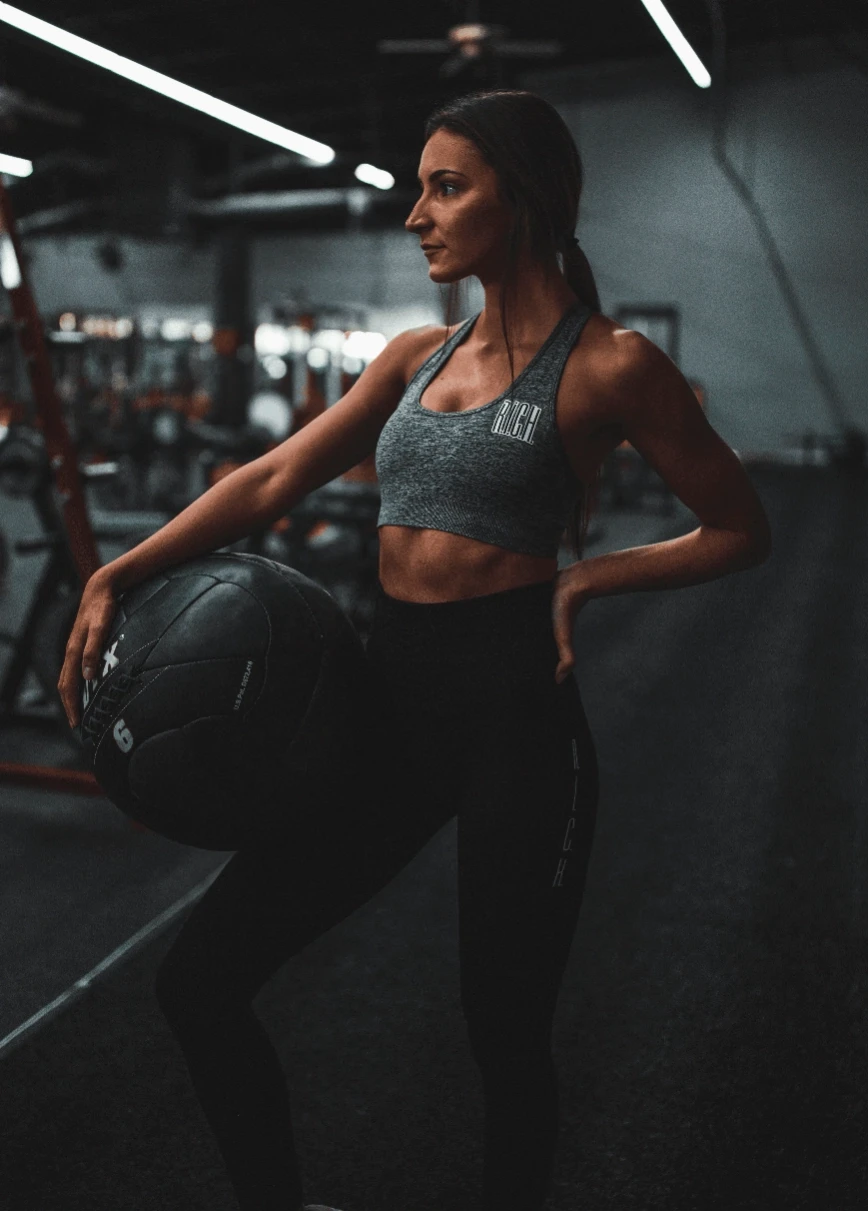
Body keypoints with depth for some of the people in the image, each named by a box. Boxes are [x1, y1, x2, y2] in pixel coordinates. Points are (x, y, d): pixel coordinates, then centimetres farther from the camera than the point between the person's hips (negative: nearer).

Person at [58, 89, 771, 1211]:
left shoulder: (607, 363, -4)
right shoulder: (418, 354, 12)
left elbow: (740, 531, 2)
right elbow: (275, 478, 5)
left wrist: (587, 574, -9)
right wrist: (117, 575, -4)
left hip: (513, 710, -6)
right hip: (389, 697, 6)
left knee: (504, 1032, 9)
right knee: (198, 978, 6)